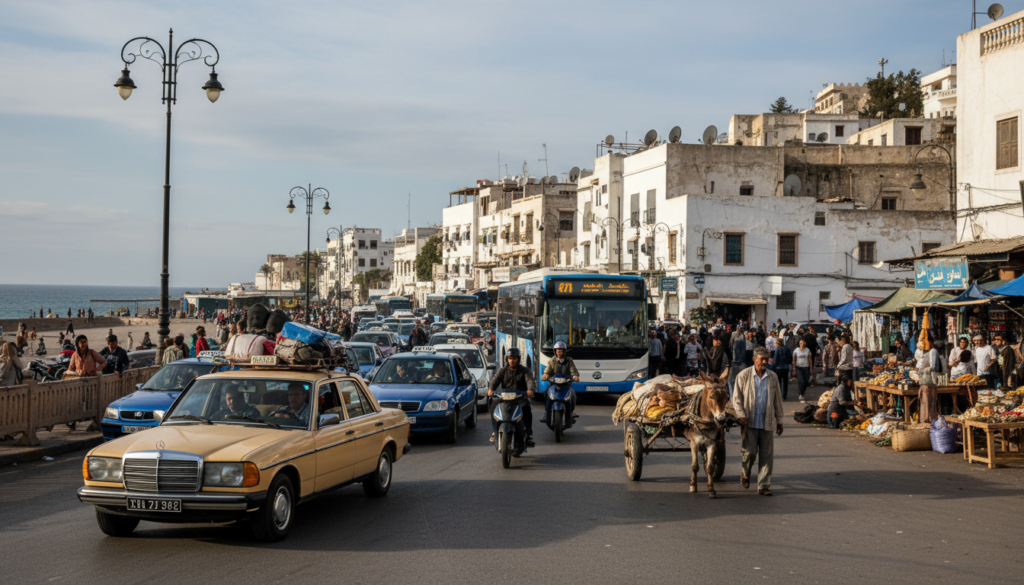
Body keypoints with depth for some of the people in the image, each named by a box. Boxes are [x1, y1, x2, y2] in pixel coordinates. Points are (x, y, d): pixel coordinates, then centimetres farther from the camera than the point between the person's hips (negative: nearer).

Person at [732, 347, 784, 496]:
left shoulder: (773, 377, 9)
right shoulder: (743, 375, -1)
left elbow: (777, 400, 15)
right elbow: (736, 398, 0)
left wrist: (779, 420, 15)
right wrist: (741, 415, -11)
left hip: (767, 423, 3)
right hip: (750, 422, -3)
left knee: (767, 455, 1)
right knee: (750, 451, -8)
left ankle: (764, 486, 8)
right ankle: (745, 473, 23)